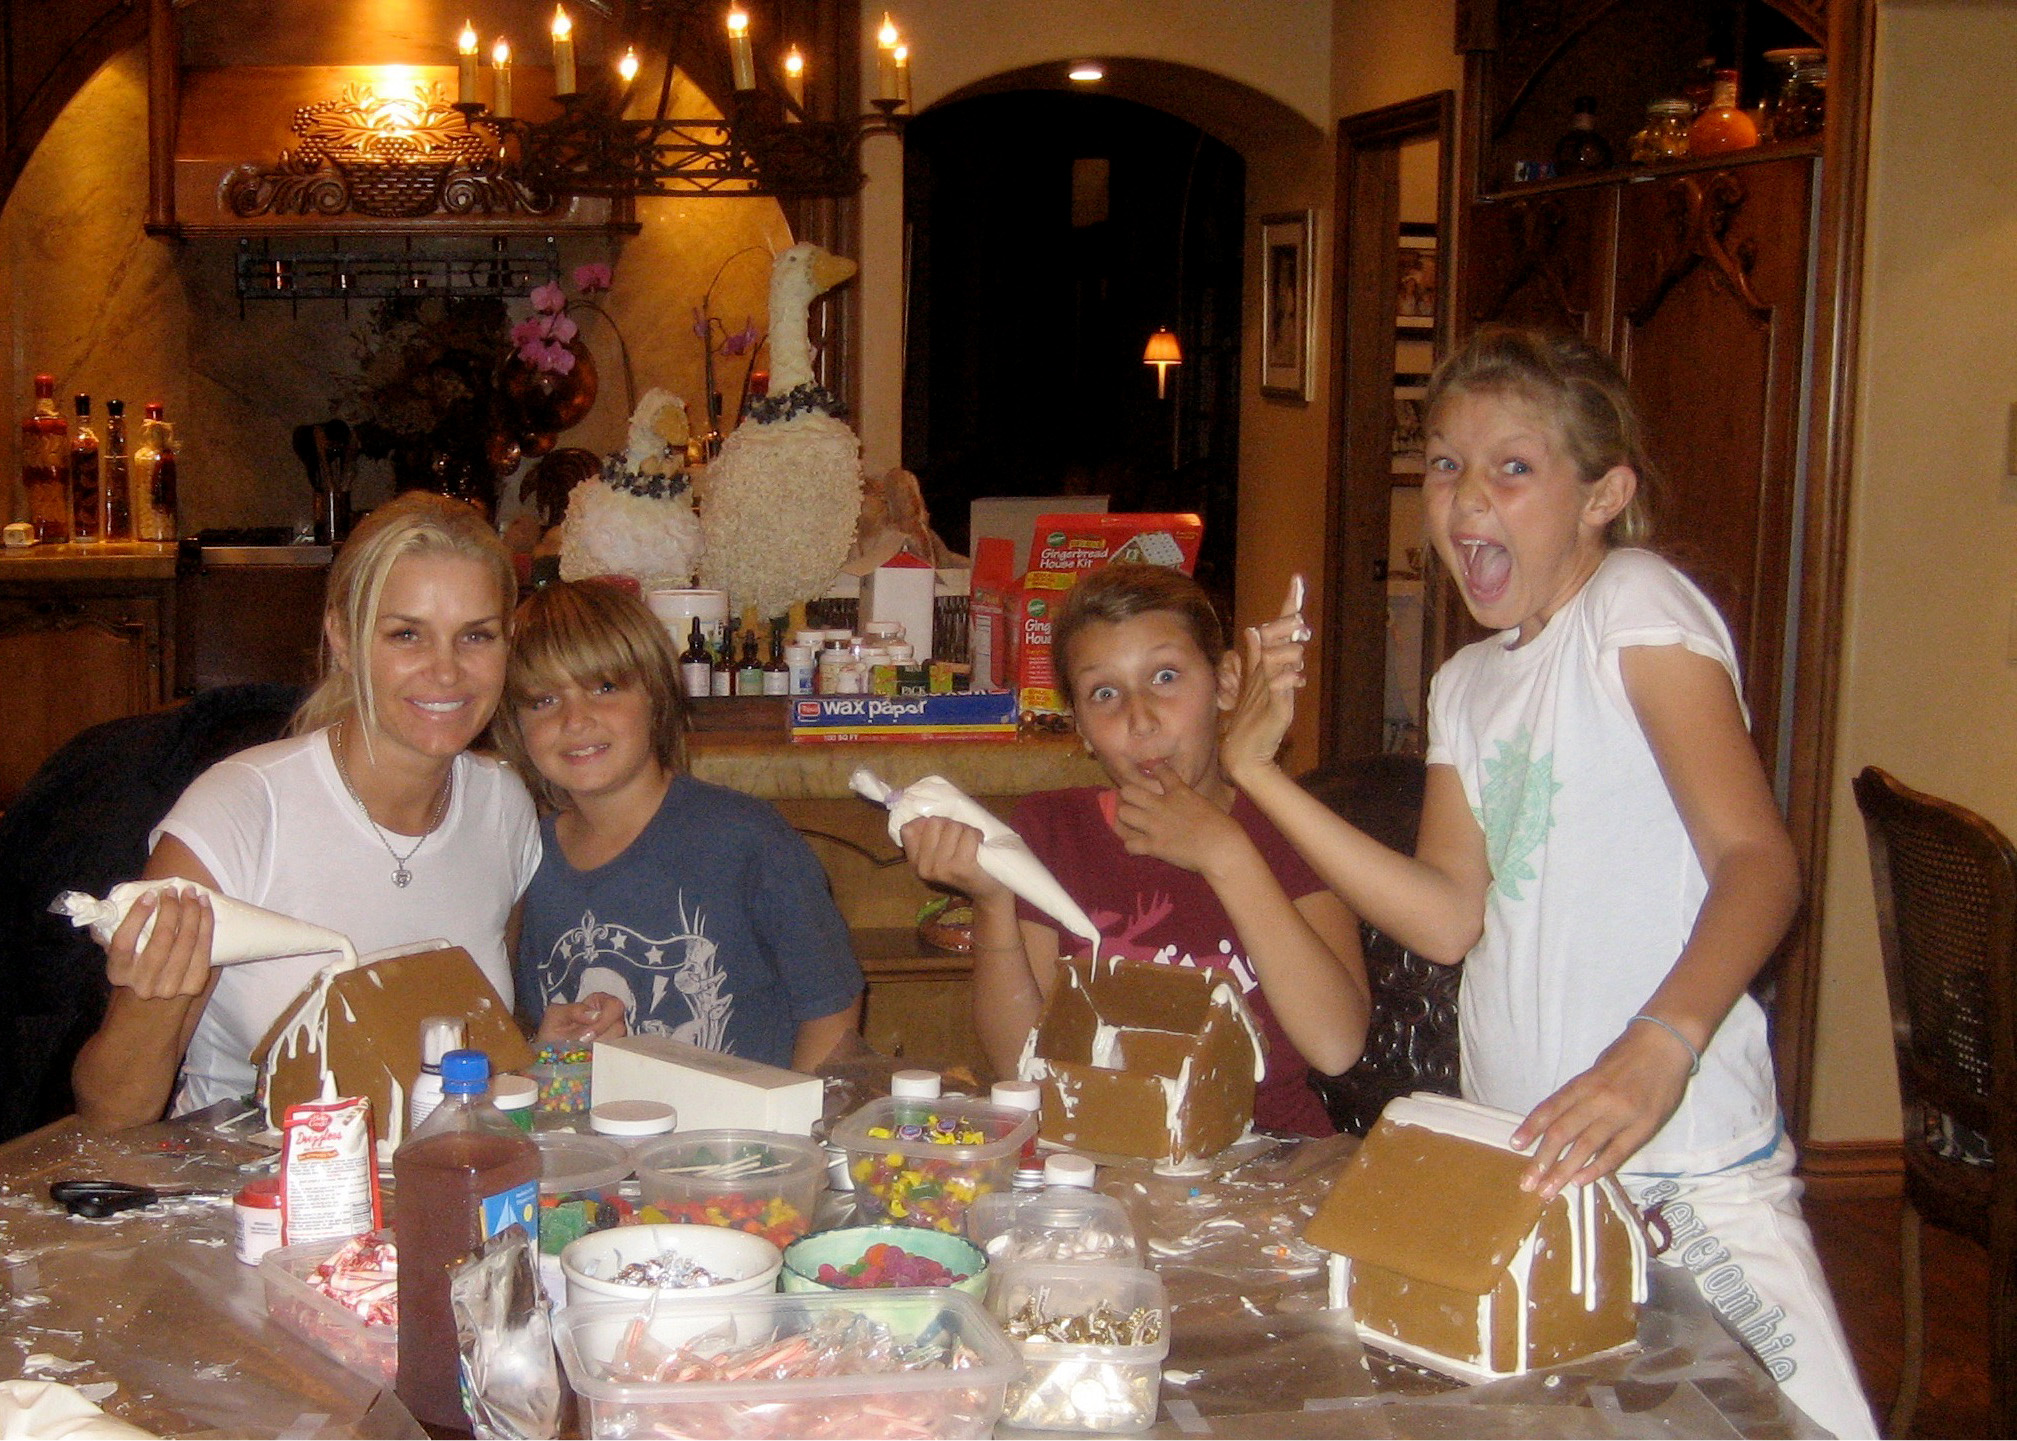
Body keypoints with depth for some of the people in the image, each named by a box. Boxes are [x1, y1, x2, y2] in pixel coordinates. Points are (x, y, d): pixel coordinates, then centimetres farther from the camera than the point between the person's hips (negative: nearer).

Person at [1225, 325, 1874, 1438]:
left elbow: (1759, 860, -22)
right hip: (1515, 1161, 6)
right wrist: (1258, 769, 0)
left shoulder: (1637, 605, -10)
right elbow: (1451, 917, 3)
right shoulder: (1466, 686, 13)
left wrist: (1658, 1047, -40)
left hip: (1683, 1168, -6)